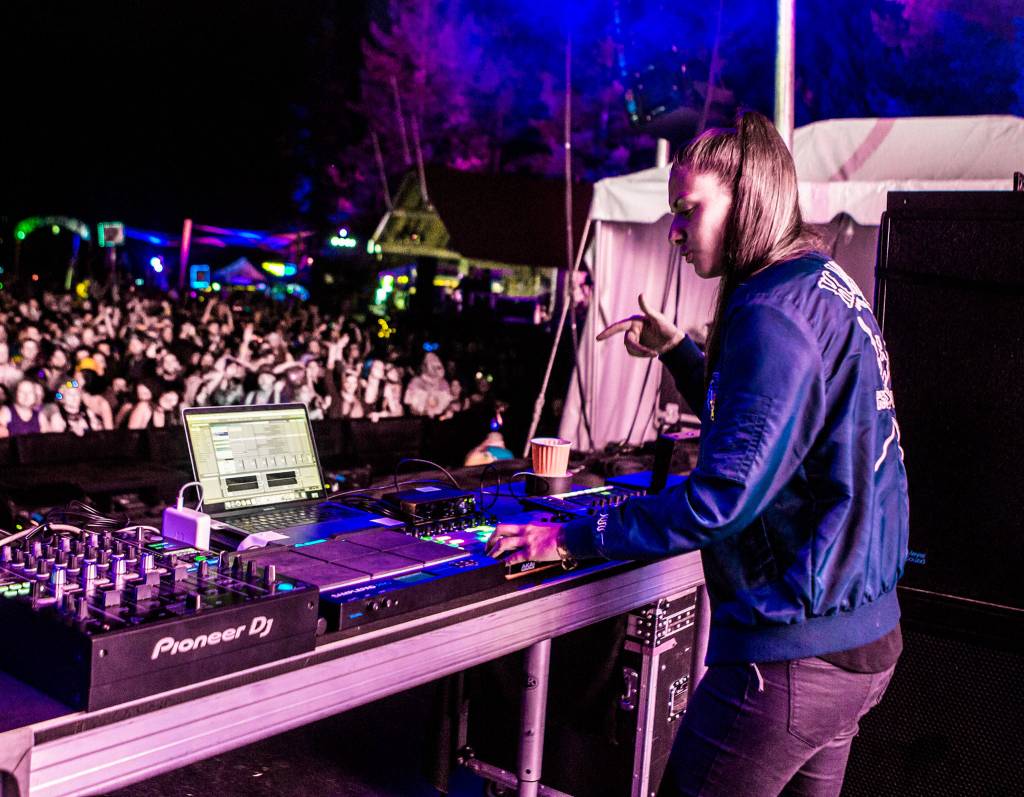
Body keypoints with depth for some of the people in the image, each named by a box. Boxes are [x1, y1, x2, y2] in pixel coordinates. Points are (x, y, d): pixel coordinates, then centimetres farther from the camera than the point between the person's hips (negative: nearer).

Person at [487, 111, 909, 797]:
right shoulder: (830, 288, 12)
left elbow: (723, 494, -24)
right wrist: (678, 351, 20)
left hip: (791, 653, -10)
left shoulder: (774, 311, -20)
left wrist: (573, 538, -17)